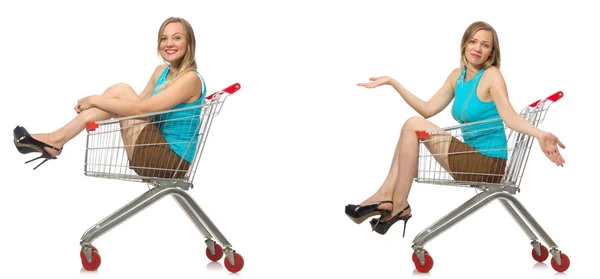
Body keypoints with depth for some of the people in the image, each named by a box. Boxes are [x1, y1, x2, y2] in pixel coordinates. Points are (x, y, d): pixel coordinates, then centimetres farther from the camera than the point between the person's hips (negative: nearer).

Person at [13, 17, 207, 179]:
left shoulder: (190, 79, -16)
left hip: (173, 162, -8)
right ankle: (55, 142, -5)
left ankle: (57, 139, -8)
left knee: (120, 91, -13)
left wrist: (94, 100, -14)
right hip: (160, 152, 8)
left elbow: (142, 109, -22)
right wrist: (94, 103, -3)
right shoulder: (161, 72, 13)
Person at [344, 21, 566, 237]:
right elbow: (428, 110, 11)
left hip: (488, 164, -8)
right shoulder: (457, 76, 11)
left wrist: (538, 134, -48)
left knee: (413, 125, -10)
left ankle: (398, 205, -4)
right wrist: (391, 82, 8)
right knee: (412, 127, 10)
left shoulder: (491, 75, -13)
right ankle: (386, 196, 2)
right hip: (474, 159, 8)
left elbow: (509, 116, -27)